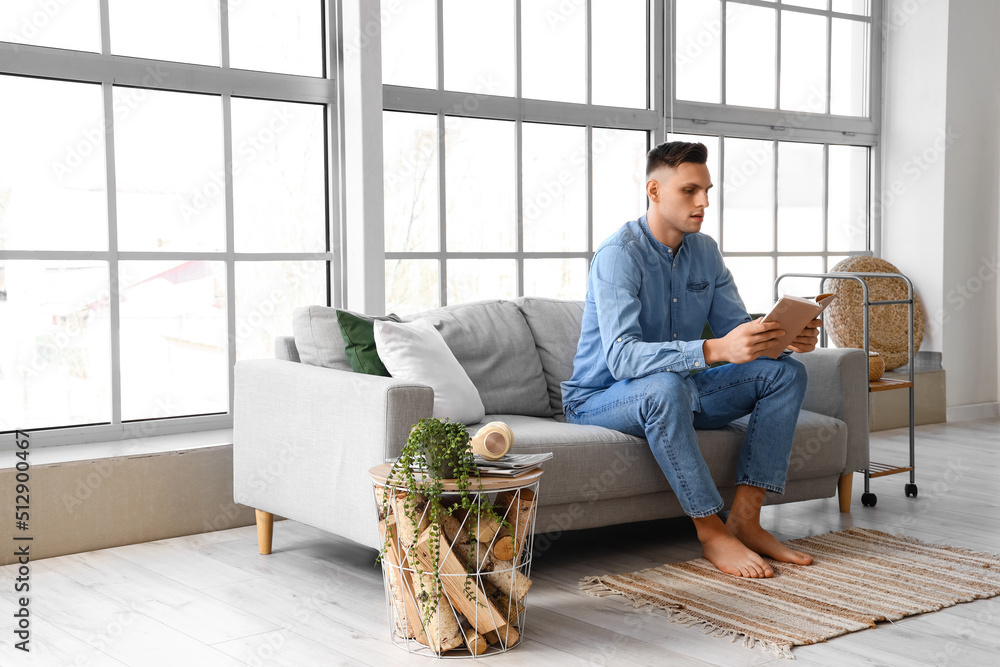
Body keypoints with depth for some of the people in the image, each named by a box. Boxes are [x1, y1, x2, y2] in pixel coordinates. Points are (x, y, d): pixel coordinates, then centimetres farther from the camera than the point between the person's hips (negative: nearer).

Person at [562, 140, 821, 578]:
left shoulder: (705, 251, 3)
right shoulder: (619, 255, -22)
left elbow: (736, 327, 4)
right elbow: (621, 357, -35)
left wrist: (785, 338, -19)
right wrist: (714, 350, -48)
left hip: (675, 391, 8)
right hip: (598, 400, -8)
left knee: (786, 372, -6)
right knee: (666, 386, -41)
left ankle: (745, 518, -14)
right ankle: (712, 533, -27)